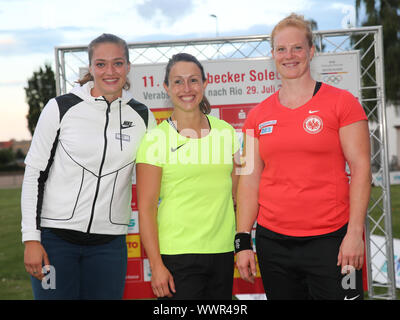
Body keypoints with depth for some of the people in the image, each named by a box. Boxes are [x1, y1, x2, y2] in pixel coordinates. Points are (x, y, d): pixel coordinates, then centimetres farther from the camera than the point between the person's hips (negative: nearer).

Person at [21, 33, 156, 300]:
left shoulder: (142, 116, 5)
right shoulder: (60, 108, -3)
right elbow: (34, 174, -1)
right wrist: (31, 238, -6)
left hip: (109, 244, 3)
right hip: (55, 238, -2)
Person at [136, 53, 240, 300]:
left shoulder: (226, 131, 8)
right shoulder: (156, 139, -5)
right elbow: (146, 208, -7)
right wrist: (156, 265, -12)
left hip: (223, 252, 4)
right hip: (176, 254, -4)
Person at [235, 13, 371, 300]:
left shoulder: (341, 102, -1)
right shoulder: (258, 116, 8)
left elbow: (361, 169, -4)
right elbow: (250, 180, 8)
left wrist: (354, 233, -11)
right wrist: (243, 242, 3)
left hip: (330, 241, -3)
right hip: (273, 241, 3)